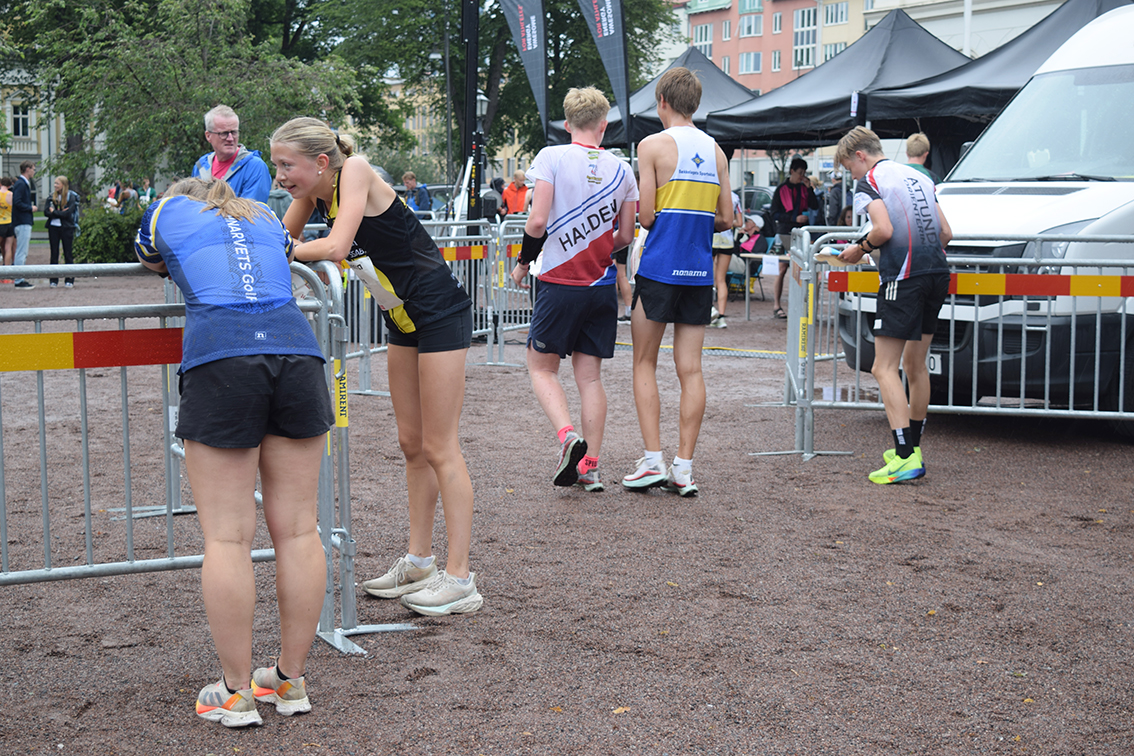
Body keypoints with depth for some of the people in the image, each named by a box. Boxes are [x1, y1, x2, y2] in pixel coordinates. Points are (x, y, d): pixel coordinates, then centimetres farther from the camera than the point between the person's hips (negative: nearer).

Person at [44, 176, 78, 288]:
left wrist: (54, 212, -5)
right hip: (53, 227, 3)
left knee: (68, 254, -1)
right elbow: (46, 212, -2)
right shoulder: (51, 197, 9)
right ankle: (53, 280, 9)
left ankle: (69, 280, 4)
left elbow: (67, 213, -13)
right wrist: (60, 213, -13)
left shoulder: (71, 197, -2)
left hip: (66, 228, -3)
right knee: (54, 254, 5)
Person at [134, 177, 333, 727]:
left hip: (220, 360, -3)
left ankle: (236, 693, 4)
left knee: (227, 535, 0)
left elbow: (149, 257, 44)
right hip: (296, 351, 3)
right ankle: (291, 681, 15)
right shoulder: (265, 217, 30)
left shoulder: (169, 209, 22)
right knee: (297, 528, 7)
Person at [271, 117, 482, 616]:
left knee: (440, 449, -6)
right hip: (404, 320, 9)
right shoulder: (315, 190, 3)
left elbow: (335, 247, -31)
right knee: (412, 445, 13)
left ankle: (459, 579, 0)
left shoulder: (355, 171, -20)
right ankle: (419, 562, 23)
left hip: (440, 315, -9)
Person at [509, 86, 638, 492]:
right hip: (602, 285, 4)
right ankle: (590, 466, 7)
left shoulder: (552, 157, -7)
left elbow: (537, 222, -14)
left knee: (541, 367, 9)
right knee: (590, 375, 9)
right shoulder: (621, 170, 5)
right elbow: (625, 236, 8)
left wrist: (523, 262, 3)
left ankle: (568, 435, -14)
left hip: (560, 282, -4)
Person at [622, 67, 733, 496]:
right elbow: (726, 220, 10)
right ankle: (683, 468, 5)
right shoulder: (716, 151, 9)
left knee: (644, 364, 7)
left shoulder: (653, 145, -6)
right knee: (690, 368, 5)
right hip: (700, 270, 4)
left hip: (659, 267, -4)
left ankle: (653, 460, 0)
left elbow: (646, 215, -10)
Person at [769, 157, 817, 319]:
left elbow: (815, 206, 4)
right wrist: (794, 218, -13)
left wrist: (809, 188, -4)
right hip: (785, 232, -3)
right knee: (782, 269, -4)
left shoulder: (804, 189, 13)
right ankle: (776, 306, -1)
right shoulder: (781, 190, 3)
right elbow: (775, 214, -2)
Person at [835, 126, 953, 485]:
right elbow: (946, 233, 18)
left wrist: (860, 248, 1)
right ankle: (912, 448, 24)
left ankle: (905, 458, -15)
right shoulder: (919, 177, 22)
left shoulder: (869, 181, -1)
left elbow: (884, 230, -16)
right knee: (915, 365, 17)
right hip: (937, 273, 8)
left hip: (903, 277, -8)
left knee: (884, 368, -6)